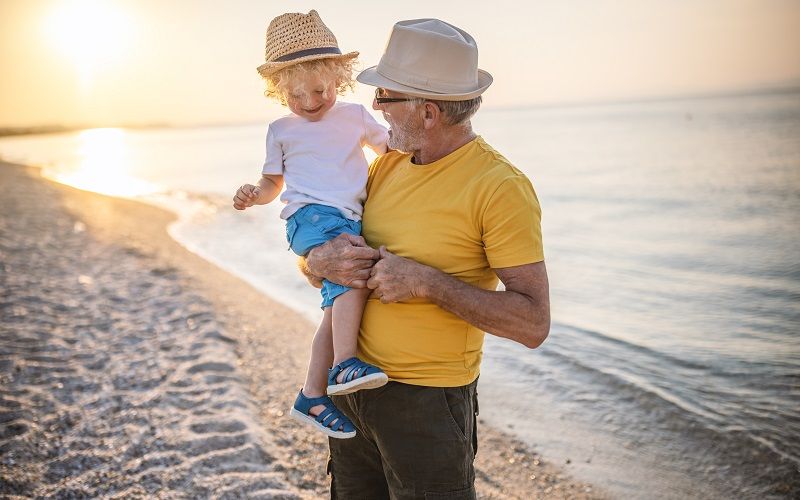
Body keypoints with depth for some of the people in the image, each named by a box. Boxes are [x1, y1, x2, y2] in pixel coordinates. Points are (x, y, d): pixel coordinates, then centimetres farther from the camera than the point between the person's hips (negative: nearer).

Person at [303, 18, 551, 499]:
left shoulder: (500, 186, -15)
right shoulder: (388, 163, 4)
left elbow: (533, 324, -19)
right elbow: (310, 256, 10)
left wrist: (426, 283, -24)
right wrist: (323, 260, -14)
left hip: (426, 404, -6)